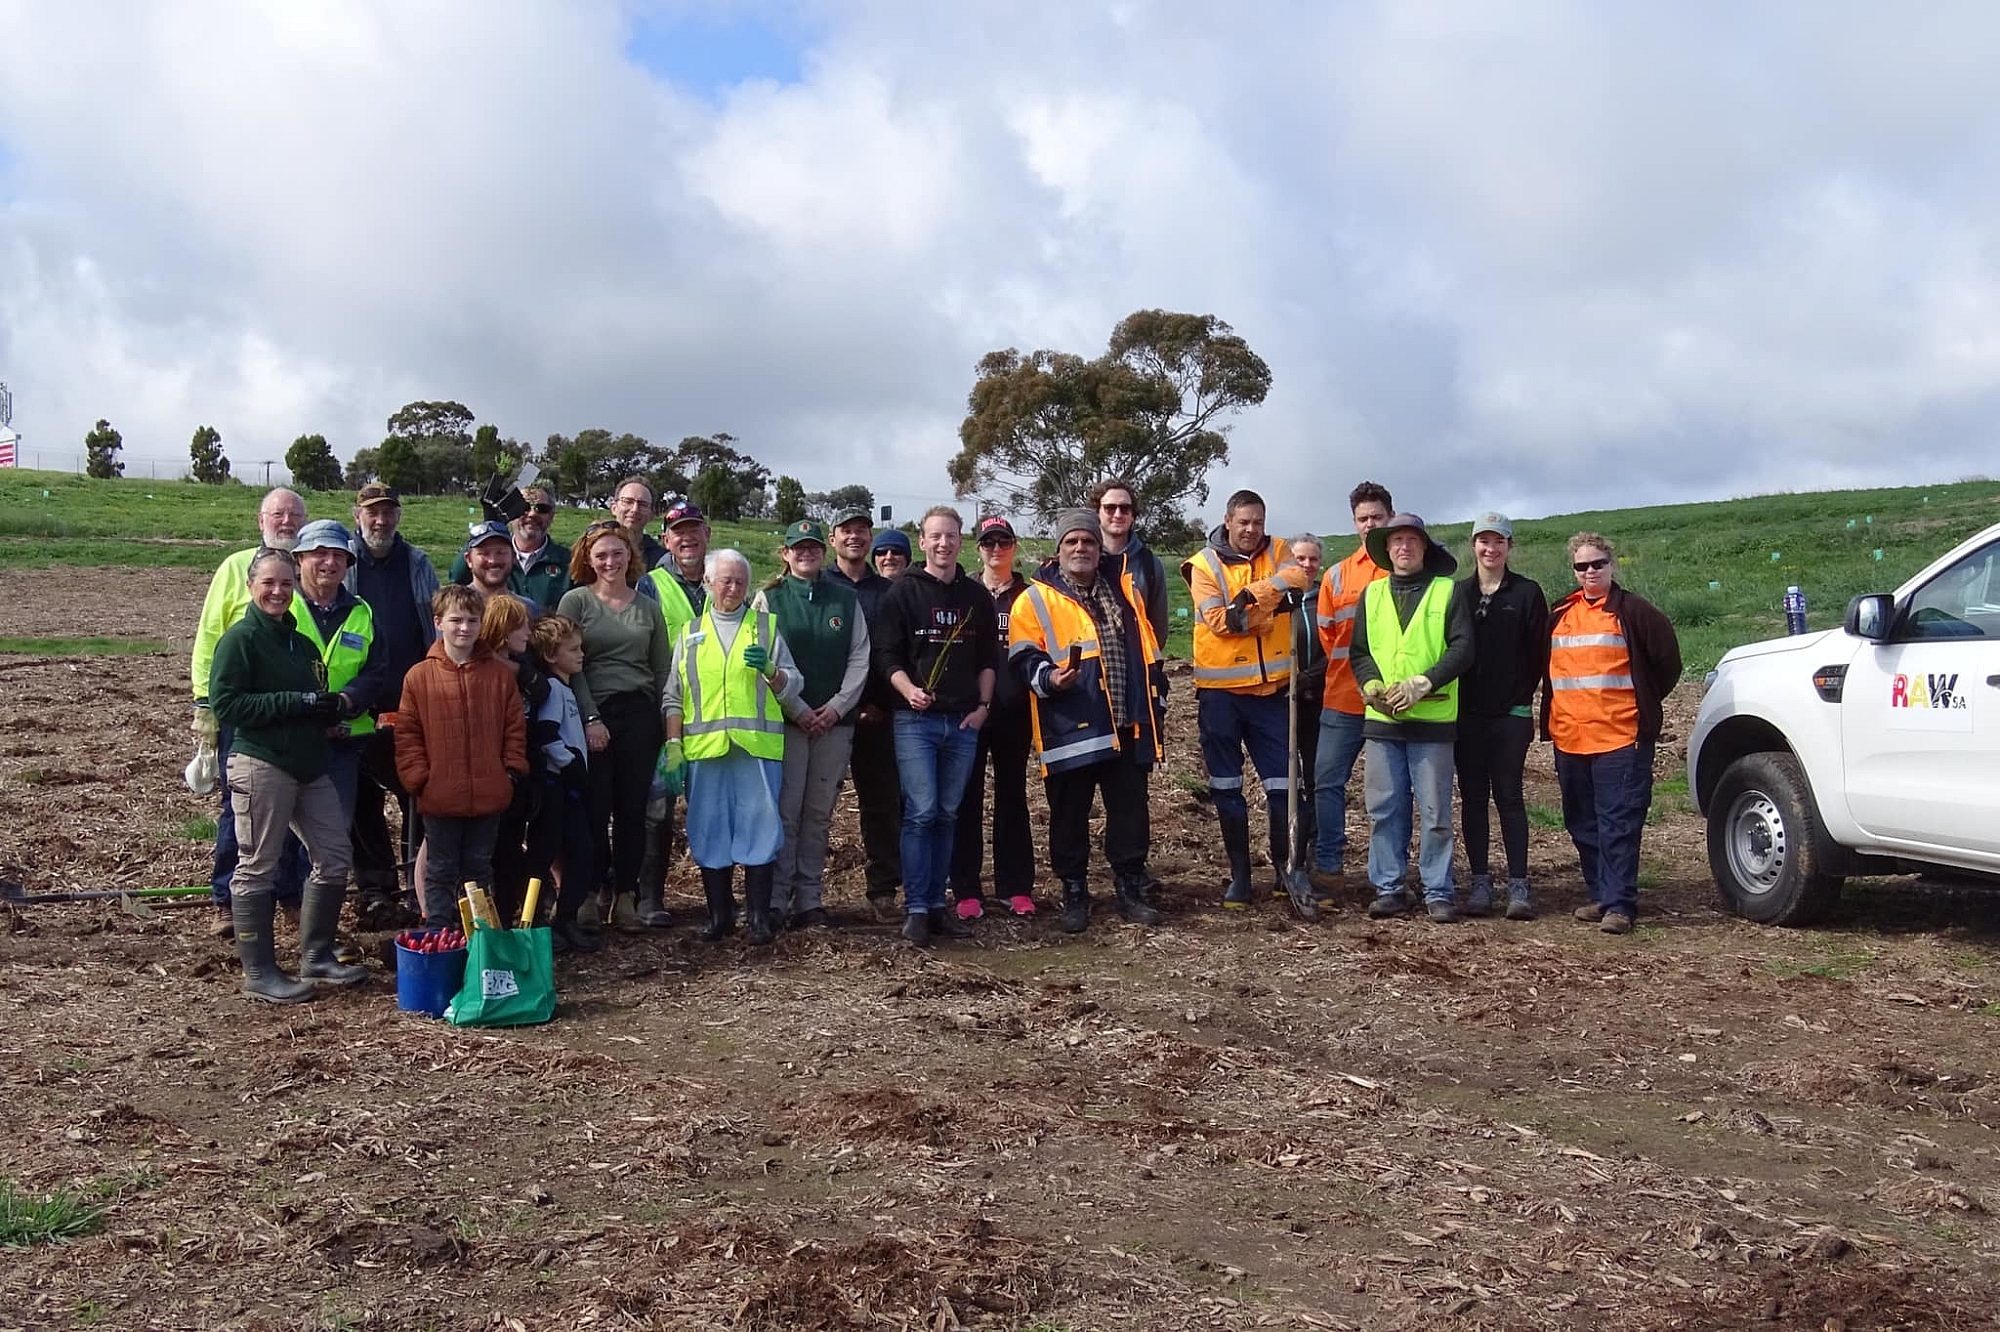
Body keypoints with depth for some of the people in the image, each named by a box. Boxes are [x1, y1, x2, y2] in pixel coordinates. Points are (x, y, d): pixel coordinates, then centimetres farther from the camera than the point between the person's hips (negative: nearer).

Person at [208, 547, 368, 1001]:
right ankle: (259, 973, 6)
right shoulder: (240, 639, -7)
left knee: (333, 857, 10)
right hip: (260, 764, -8)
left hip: (309, 765, 8)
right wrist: (295, 702, -19)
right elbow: (224, 704, -16)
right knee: (258, 868, -1)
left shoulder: (299, 641, 17)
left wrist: (329, 708, 4)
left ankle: (316, 956, 24)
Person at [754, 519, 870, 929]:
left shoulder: (846, 599, 11)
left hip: (835, 721, 3)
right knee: (785, 810, -6)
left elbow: (859, 658, 7)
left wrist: (837, 707, -5)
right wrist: (797, 709, -9)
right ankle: (776, 899, 0)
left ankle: (810, 898, 11)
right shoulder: (769, 598, 4)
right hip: (785, 720, -3)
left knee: (819, 813, 6)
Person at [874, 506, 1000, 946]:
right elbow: (888, 654, -3)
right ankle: (916, 908, -5)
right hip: (915, 720, -4)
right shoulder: (903, 592, 1)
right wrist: (908, 690, -19)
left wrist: (983, 705, 4)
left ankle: (936, 902, 15)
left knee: (946, 815, 8)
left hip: (964, 722, 4)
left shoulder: (976, 596, 12)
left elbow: (988, 658, 16)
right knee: (921, 812, -10)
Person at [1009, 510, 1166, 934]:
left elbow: (1147, 652, 20)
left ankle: (1131, 890, 18)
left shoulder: (1124, 591, 16)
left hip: (1128, 728, 3)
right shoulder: (1036, 600, 2)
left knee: (1130, 812, 6)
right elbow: (1023, 659, -4)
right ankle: (1074, 895, 15)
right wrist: (1049, 678, -24)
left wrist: (1156, 705, 17)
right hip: (1071, 732, -3)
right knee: (1070, 816, 3)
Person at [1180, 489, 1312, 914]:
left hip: (1270, 688, 1)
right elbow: (1218, 620, -14)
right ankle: (1239, 874, 17)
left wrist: (1250, 595, -24)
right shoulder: (1204, 564, -2)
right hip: (1220, 691, -1)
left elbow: (1296, 578, -16)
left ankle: (1283, 866, 17)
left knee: (1282, 784, 3)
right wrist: (1272, 600, -14)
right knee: (1227, 787, 6)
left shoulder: (1277, 551, 6)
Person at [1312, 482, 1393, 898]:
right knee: (1328, 781, -2)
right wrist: (1353, 672, 5)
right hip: (1343, 699, 2)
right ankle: (1328, 868, 3)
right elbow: (1326, 634, 12)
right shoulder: (1337, 575, 9)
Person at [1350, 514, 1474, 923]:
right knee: (1384, 809, 5)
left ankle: (1438, 891, 10)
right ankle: (1388, 888, 14)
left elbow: (1463, 648, -4)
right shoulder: (1373, 593, 14)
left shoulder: (1448, 591, 4)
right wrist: (1373, 686, -8)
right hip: (1382, 720, 3)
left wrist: (1421, 685, -15)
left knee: (1435, 811, 1)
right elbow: (1358, 651, 11)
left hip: (1432, 719, -3)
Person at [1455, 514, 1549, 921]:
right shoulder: (1458, 593, 9)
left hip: (1511, 713, -2)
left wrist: (1522, 694, -4)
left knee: (1508, 796, -3)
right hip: (1466, 713, 3)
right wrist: (1451, 696, 1)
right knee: (1472, 797, 5)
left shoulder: (1527, 593, 2)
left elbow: (1539, 651, 1)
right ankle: (1480, 883, 10)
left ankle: (1518, 885, -1)